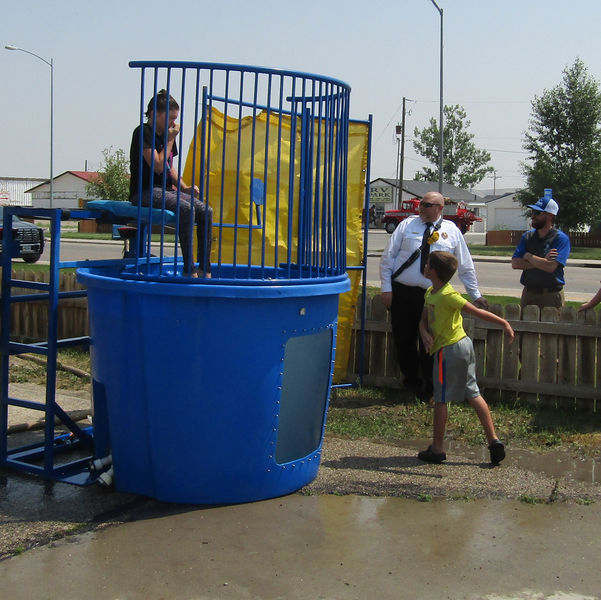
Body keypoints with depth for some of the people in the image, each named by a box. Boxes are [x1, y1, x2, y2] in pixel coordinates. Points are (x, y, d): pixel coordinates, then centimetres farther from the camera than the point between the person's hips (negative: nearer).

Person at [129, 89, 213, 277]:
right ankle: (189, 270, -31)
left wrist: (183, 186, 4)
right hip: (145, 191, -8)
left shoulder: (167, 134, 17)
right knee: (186, 208, -32)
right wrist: (170, 140, -9)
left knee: (206, 211, -11)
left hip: (166, 190, 8)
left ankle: (205, 270, -13)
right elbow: (158, 166, -17)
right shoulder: (143, 132, -9)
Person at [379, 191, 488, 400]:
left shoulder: (451, 231, 5)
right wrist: (386, 288, -2)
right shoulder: (407, 225, 4)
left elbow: (465, 267, 13)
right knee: (404, 340, 6)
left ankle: (429, 389, 18)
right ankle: (412, 381, 26)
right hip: (401, 292, 1)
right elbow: (387, 257, 5)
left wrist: (476, 295, 14)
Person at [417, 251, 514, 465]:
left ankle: (437, 449, 10)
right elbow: (424, 320, 11)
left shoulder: (447, 295, -19)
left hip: (449, 350, -9)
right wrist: (425, 333, -10)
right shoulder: (430, 292, 10)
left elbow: (476, 312, -19)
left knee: (441, 399, 1)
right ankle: (493, 440, 11)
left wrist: (503, 323, -18)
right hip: (463, 345, 9)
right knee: (473, 394, 11)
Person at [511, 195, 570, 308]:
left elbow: (551, 267, -21)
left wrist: (528, 256, -7)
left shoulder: (561, 238, -7)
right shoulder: (527, 236, 7)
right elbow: (515, 264, -4)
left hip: (551, 295, -4)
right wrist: (543, 261, -13)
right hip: (528, 293, 4)